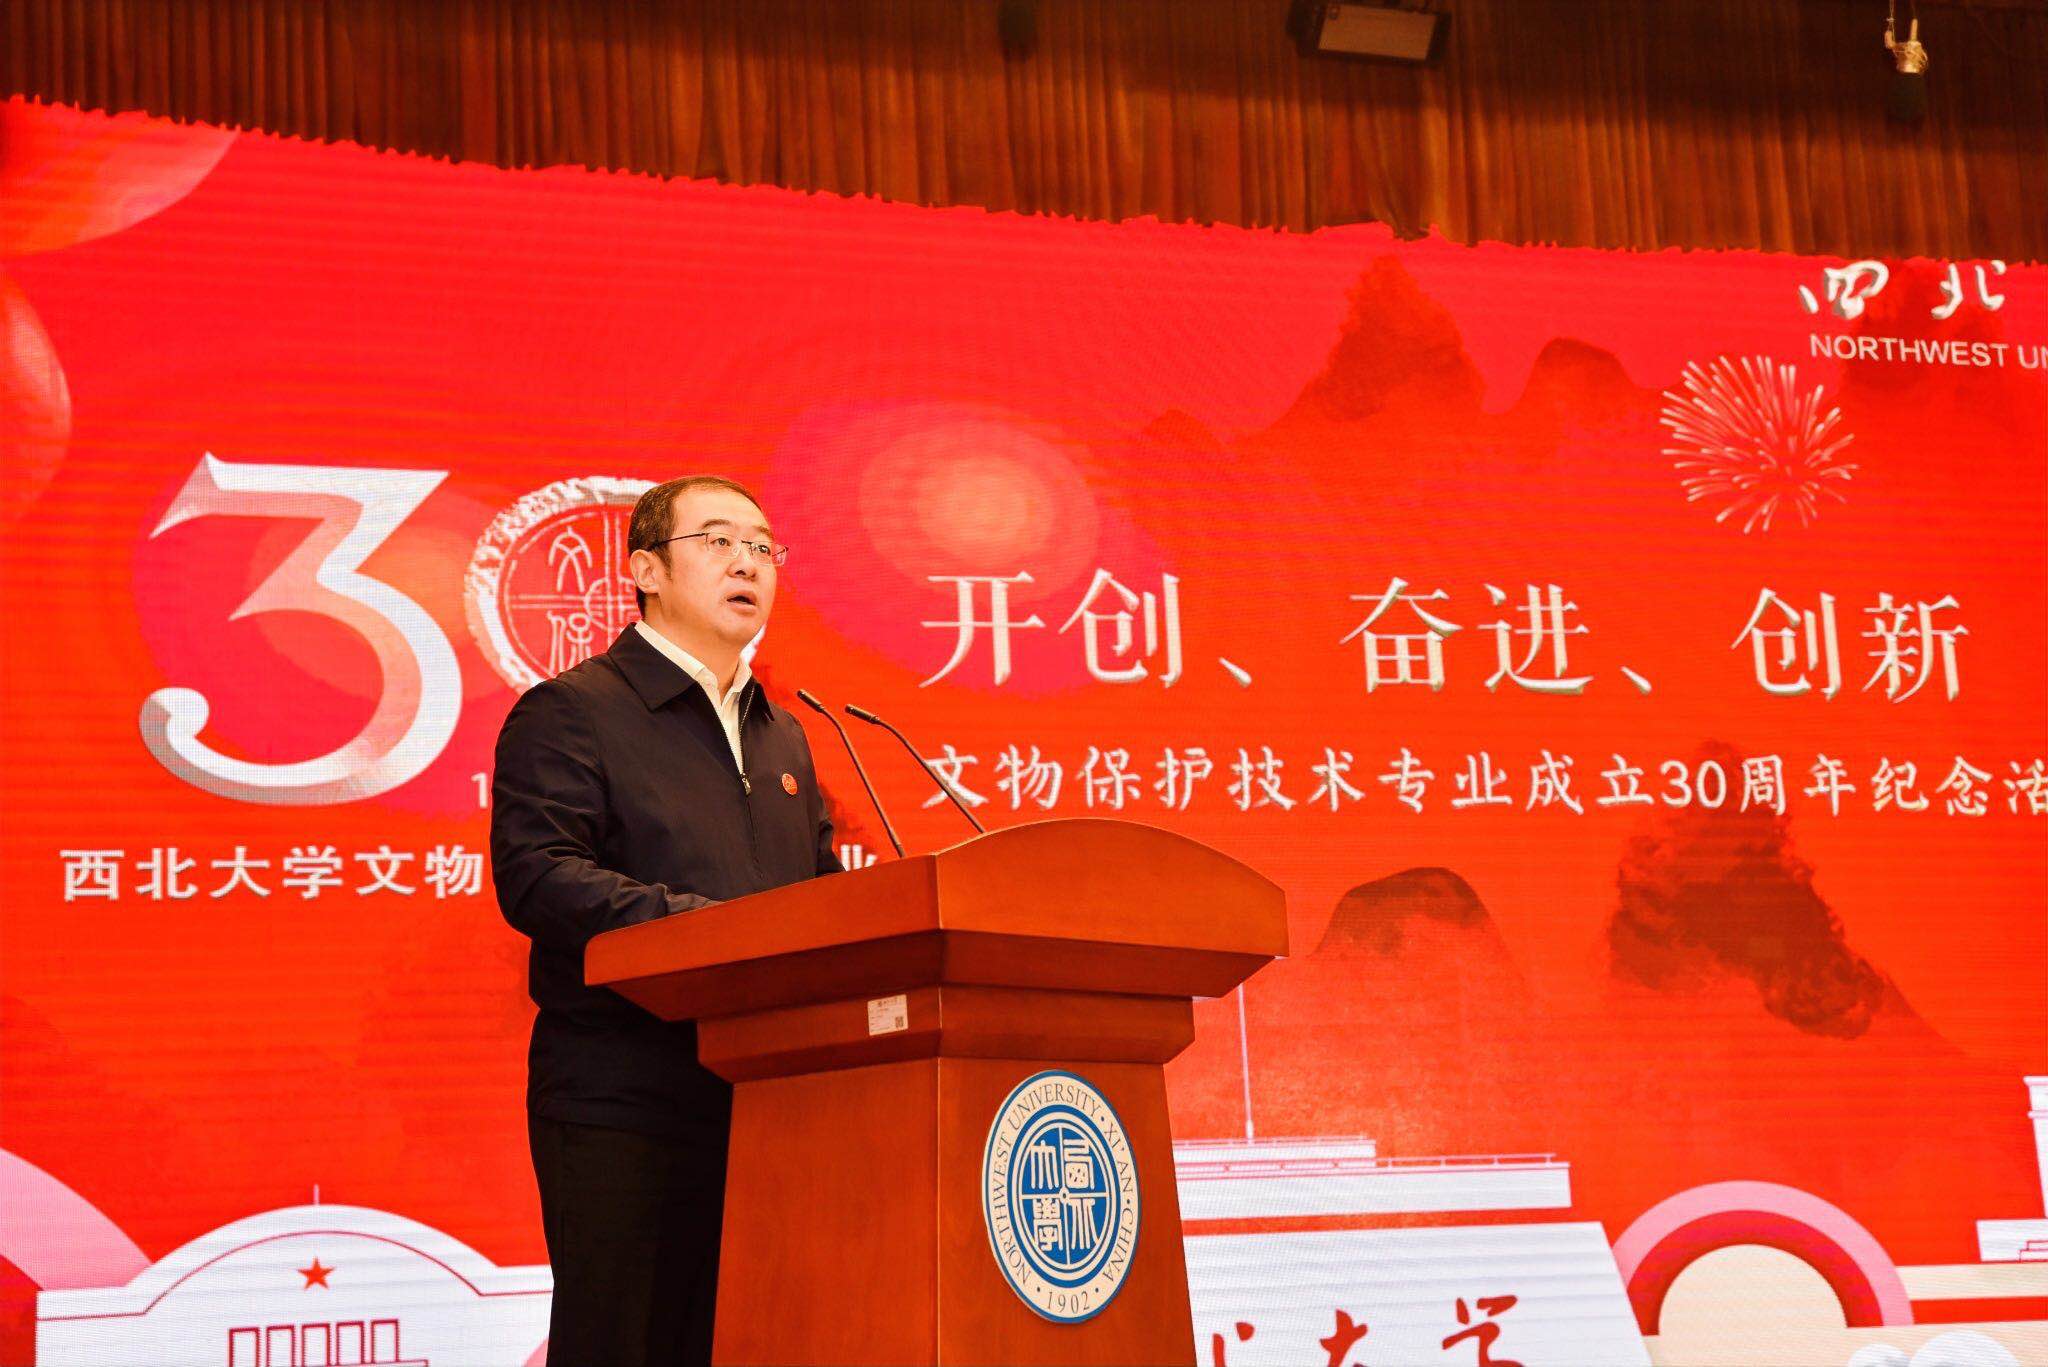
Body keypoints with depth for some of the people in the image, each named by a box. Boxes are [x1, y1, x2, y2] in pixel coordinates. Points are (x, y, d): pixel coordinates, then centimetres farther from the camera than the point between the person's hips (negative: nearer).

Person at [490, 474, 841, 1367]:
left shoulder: (783, 736, 23)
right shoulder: (569, 712, 0)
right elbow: (534, 875, -14)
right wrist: (700, 925, -26)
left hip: (766, 1105, 7)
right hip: (624, 1107, -6)